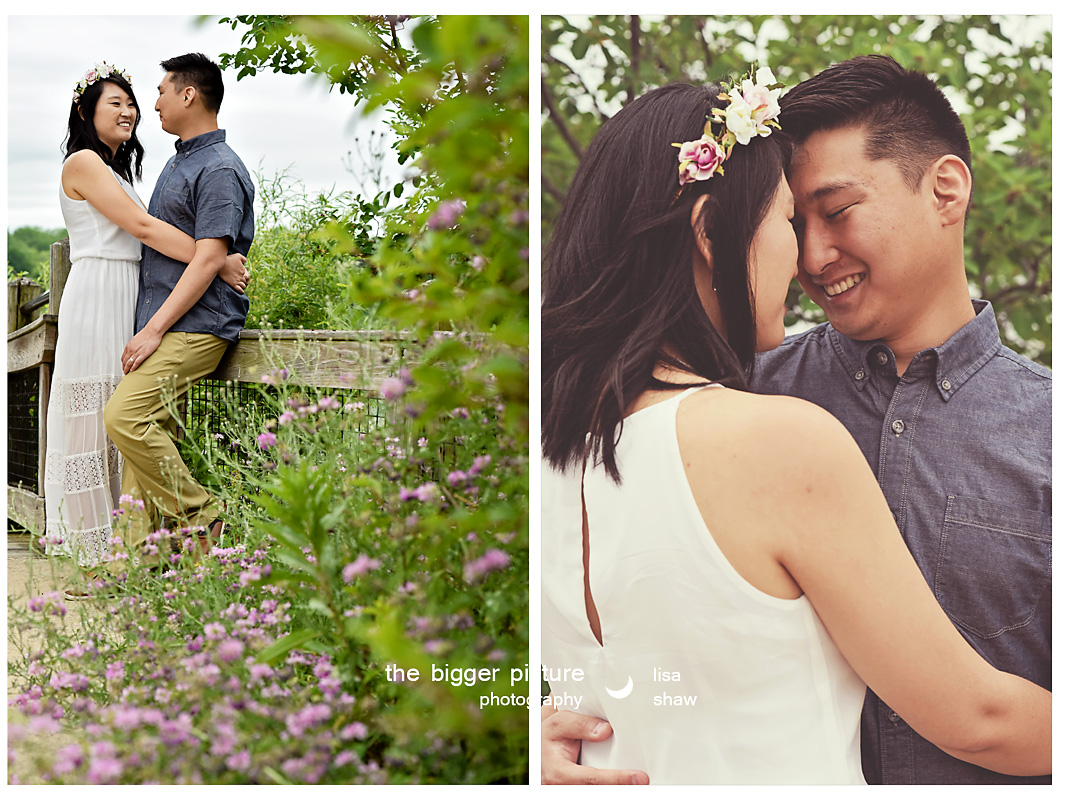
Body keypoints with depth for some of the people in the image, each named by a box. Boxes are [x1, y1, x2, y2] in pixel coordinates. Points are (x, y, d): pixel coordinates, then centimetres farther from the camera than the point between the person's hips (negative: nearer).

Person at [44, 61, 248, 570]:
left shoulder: (118, 168, 23)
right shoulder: (83, 162, -6)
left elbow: (140, 234, 15)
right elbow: (142, 227, -15)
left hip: (125, 300, 9)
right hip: (97, 295, -9)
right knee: (93, 415, -5)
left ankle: (110, 537, 11)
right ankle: (89, 546, -1)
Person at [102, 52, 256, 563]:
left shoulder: (219, 170, -10)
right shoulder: (178, 161, 22)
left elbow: (209, 259, -18)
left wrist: (154, 329, -19)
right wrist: (148, 328, 22)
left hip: (196, 326, -9)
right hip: (162, 325, 10)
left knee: (125, 416, -22)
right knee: (142, 427, 2)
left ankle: (198, 515, -9)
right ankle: (138, 556, 3)